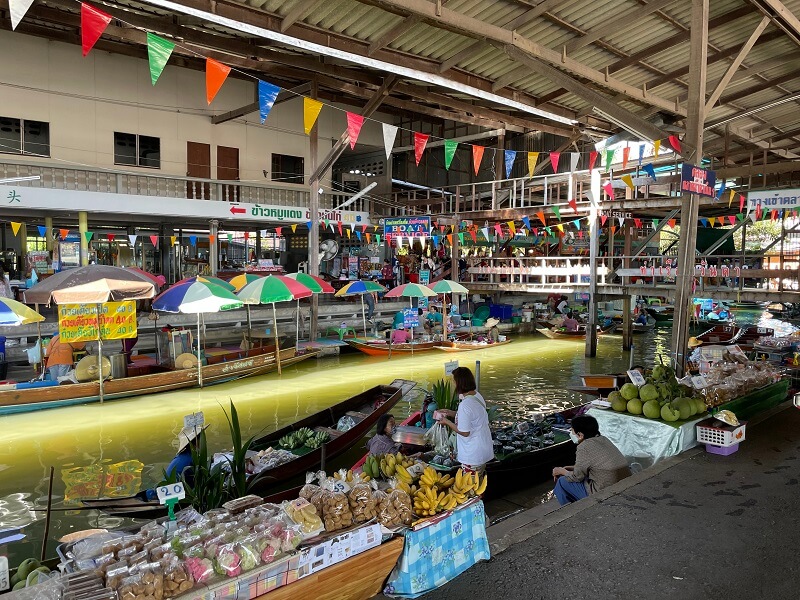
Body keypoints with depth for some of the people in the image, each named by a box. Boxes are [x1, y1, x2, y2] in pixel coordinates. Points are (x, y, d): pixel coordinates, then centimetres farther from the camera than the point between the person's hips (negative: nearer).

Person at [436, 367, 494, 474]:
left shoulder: (465, 405, -27)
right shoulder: (477, 396, 0)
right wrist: (450, 413, 11)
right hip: (483, 450, 9)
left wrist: (447, 422, -9)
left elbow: (464, 432, -21)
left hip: (473, 456, -9)